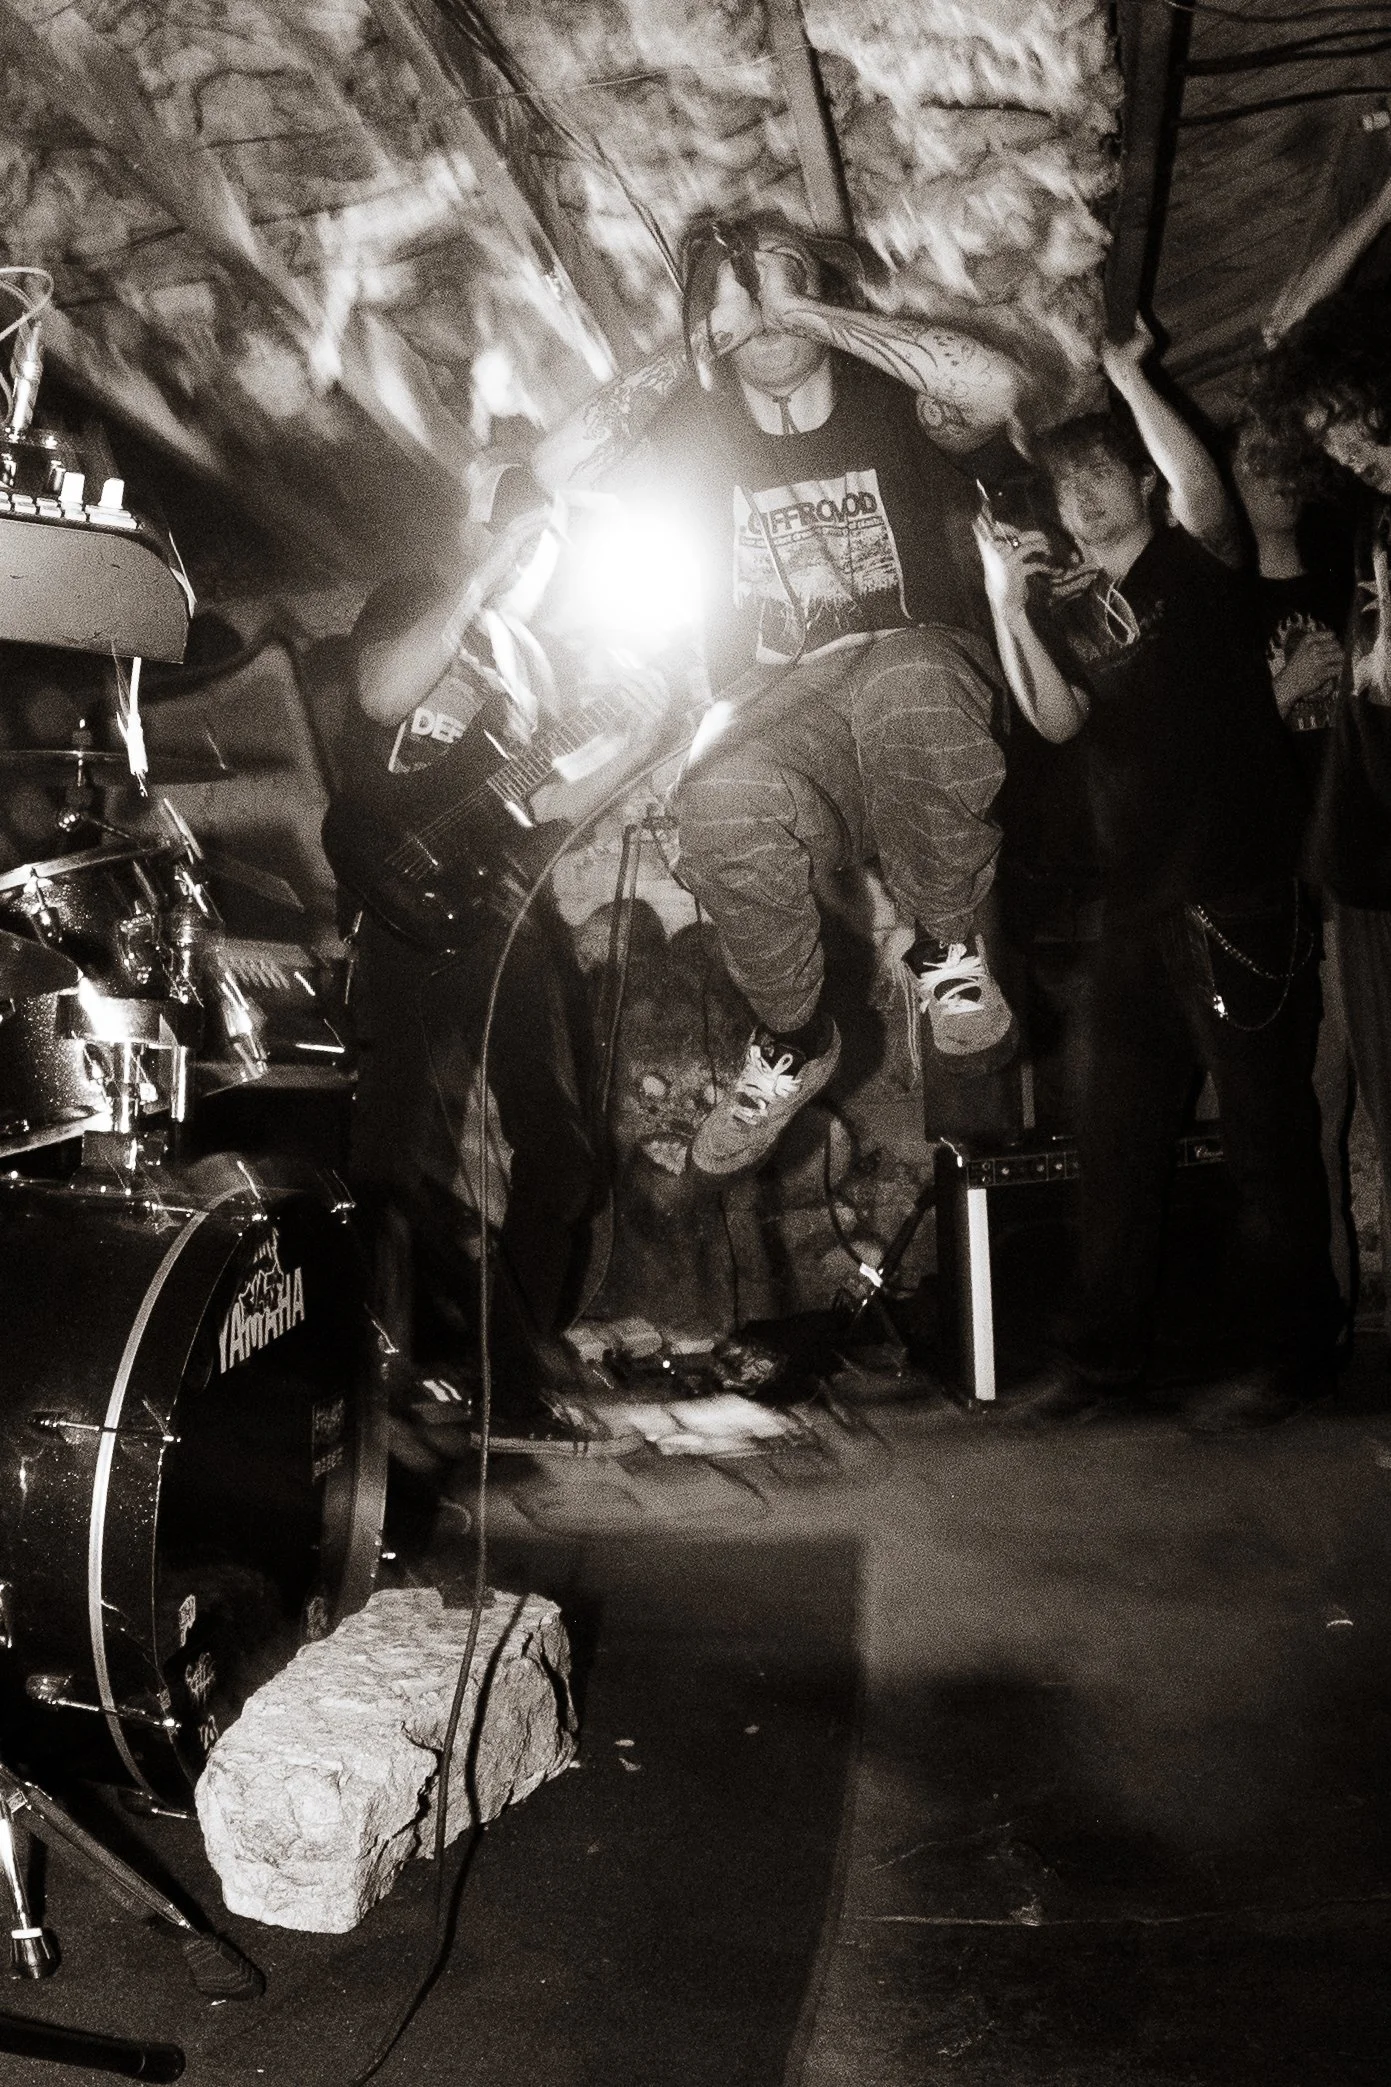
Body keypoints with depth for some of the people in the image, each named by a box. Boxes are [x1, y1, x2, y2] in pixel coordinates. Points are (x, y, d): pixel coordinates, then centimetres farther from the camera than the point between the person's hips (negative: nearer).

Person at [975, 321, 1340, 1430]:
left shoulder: (1198, 565, 4)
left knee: (1266, 1131, -1)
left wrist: (1126, 371, -5)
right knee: (1121, 1136, 9)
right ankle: (1102, 1350, 18)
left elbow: (1198, 481, -16)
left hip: (1242, 893, -5)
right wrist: (1005, 602, -10)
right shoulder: (1067, 616, 16)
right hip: (1138, 903, 6)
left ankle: (1285, 1355, 9)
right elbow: (1057, 719, -2)